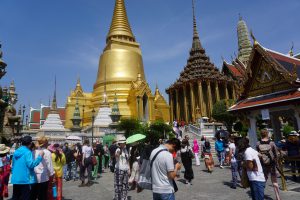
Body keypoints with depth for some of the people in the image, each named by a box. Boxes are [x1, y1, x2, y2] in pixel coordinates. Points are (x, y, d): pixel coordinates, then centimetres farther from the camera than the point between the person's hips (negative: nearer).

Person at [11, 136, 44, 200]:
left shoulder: (16, 151, 10)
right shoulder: (27, 152, -16)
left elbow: (13, 165, 18)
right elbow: (31, 164, -25)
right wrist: (40, 156, -21)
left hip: (15, 179, 8)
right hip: (26, 180, -8)